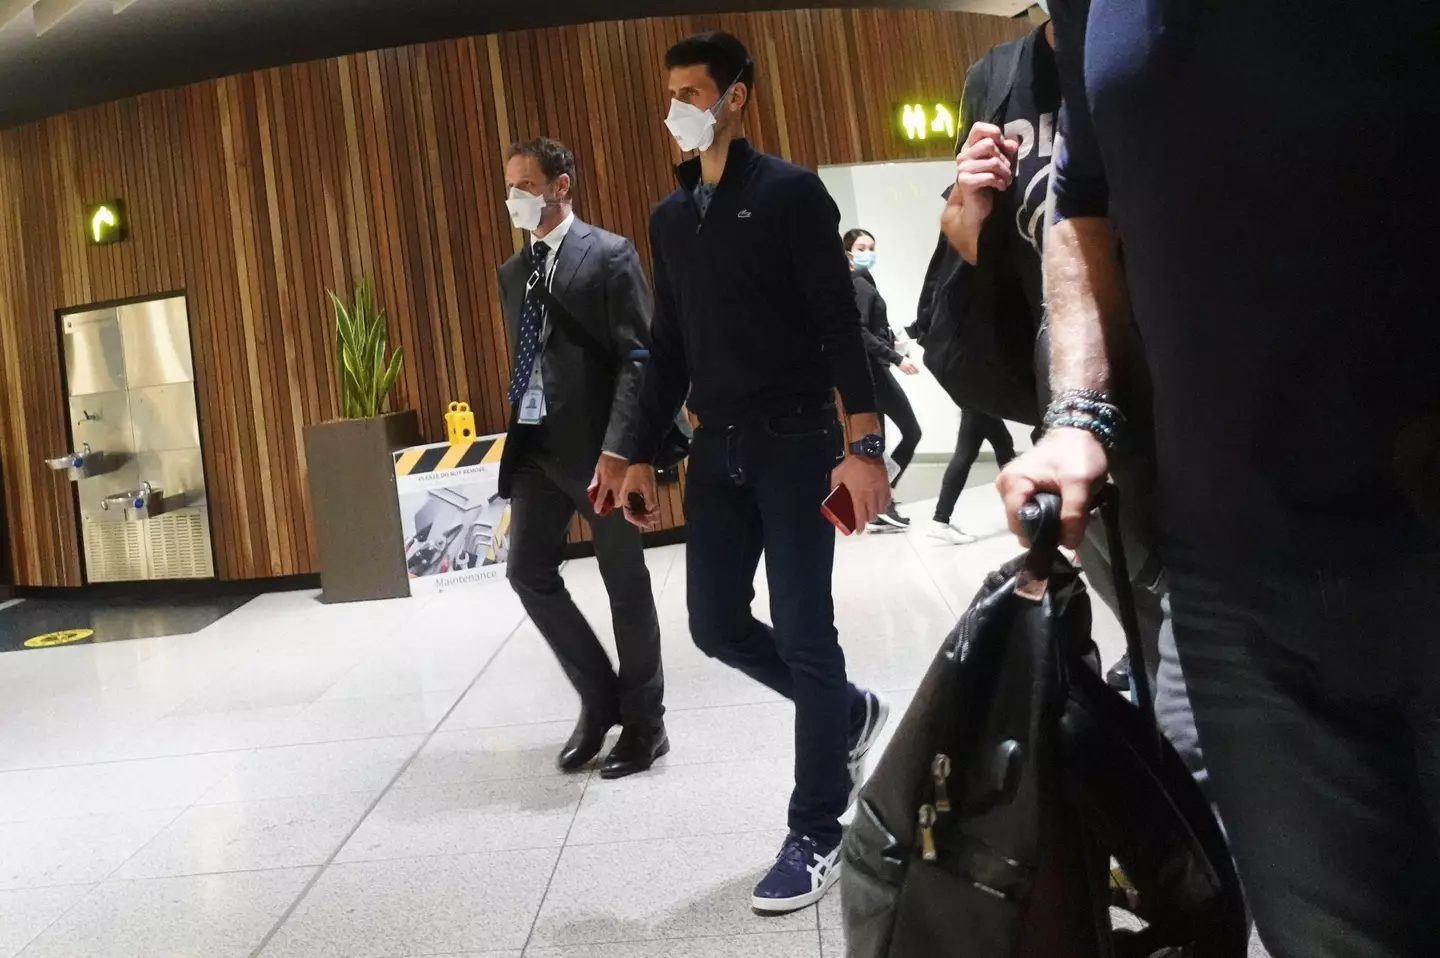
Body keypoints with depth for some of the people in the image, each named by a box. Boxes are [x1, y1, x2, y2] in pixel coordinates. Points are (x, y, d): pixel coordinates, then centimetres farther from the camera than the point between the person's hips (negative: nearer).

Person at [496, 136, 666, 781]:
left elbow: (638, 359, -14)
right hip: (536, 447, 7)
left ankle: (643, 722, 19)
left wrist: (617, 449, -22)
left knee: (625, 583, 4)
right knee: (529, 574, 4)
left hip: (599, 446, -6)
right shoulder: (512, 272, 14)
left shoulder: (610, 255, -7)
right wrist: (518, 432, 12)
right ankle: (599, 697, 22)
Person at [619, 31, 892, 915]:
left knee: (803, 633, -3)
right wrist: (643, 454, 14)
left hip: (796, 442, -6)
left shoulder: (790, 192, -5)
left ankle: (817, 834, 11)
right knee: (717, 624, 7)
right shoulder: (672, 217, 13)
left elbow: (840, 324, -11)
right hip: (718, 447, 6)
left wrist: (863, 443, -20)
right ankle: (851, 711, 33)